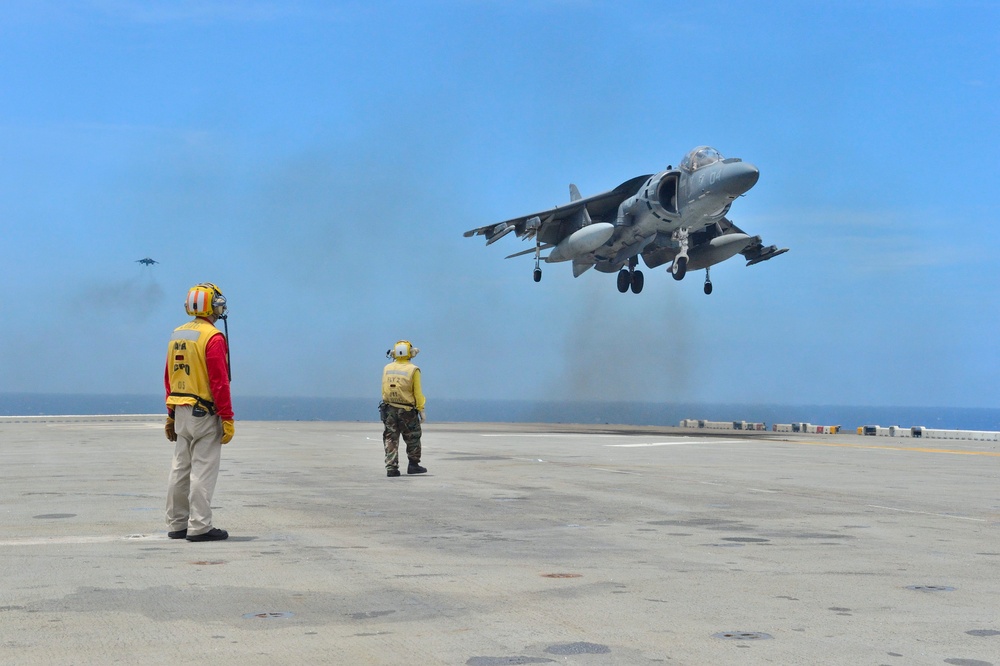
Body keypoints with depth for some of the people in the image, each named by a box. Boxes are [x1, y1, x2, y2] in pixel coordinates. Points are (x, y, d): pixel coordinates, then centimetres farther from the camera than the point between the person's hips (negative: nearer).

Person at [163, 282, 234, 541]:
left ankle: (176, 525, 17)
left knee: (180, 469, 12)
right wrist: (227, 419, -15)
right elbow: (219, 382, -18)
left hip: (180, 413, 8)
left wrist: (171, 414, 21)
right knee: (203, 470, -5)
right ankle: (200, 527, -5)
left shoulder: (177, 335, 10)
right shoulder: (213, 338, -14)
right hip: (205, 414, -8)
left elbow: (169, 378, 15)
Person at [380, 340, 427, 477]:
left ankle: (391, 467, 1)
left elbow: (383, 390, 9)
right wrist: (421, 409, -2)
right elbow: (417, 393, -9)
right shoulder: (413, 370, -9)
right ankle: (413, 465, 18)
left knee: (391, 439, 7)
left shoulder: (387, 369, 3)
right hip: (407, 411, -3)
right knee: (413, 438, 13)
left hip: (389, 409, 3)